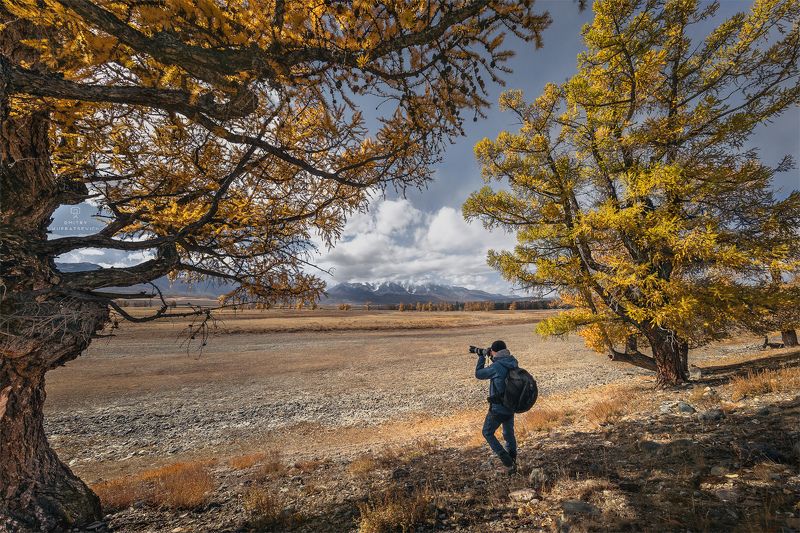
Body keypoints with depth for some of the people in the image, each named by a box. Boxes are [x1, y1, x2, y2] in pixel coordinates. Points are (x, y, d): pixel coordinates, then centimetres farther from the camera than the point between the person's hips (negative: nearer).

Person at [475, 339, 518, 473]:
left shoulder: (496, 367, -24)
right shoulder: (513, 362, -4)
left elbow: (478, 374, -8)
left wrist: (481, 357, 1)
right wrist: (494, 359, 9)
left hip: (498, 408, -7)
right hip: (511, 406, 7)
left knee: (488, 433, 11)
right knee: (509, 433, 24)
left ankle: (508, 463, 6)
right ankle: (512, 461, 33)